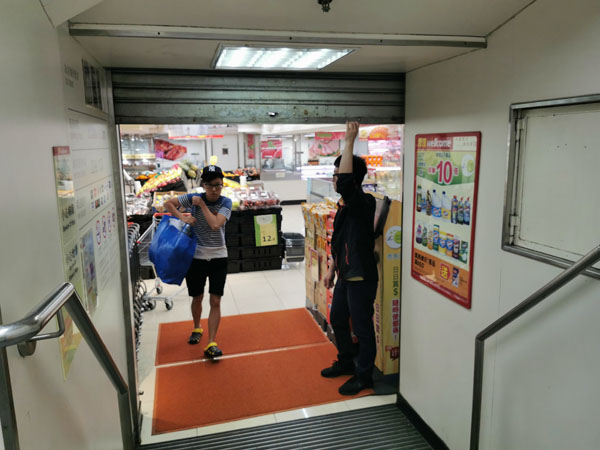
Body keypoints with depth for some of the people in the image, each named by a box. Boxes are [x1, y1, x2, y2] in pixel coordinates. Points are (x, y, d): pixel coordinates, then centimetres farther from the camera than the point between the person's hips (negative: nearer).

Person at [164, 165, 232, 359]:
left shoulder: (226, 202, -8)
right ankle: (197, 328, 43)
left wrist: (201, 204, -17)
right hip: (196, 256, 1)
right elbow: (169, 203, 3)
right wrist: (182, 217, -11)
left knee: (215, 301, -3)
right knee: (197, 298, 16)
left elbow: (215, 224, -22)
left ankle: (211, 343, 2)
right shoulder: (193, 198, -5)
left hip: (218, 257, -1)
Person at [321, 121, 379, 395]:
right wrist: (332, 269, 19)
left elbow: (345, 182, -41)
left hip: (361, 277, -10)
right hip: (346, 275, 10)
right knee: (337, 319, 22)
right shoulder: (345, 204, 9)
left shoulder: (362, 203, -20)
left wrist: (349, 141, -36)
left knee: (362, 327, 5)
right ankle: (346, 362, 42)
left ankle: (363, 375, 23)